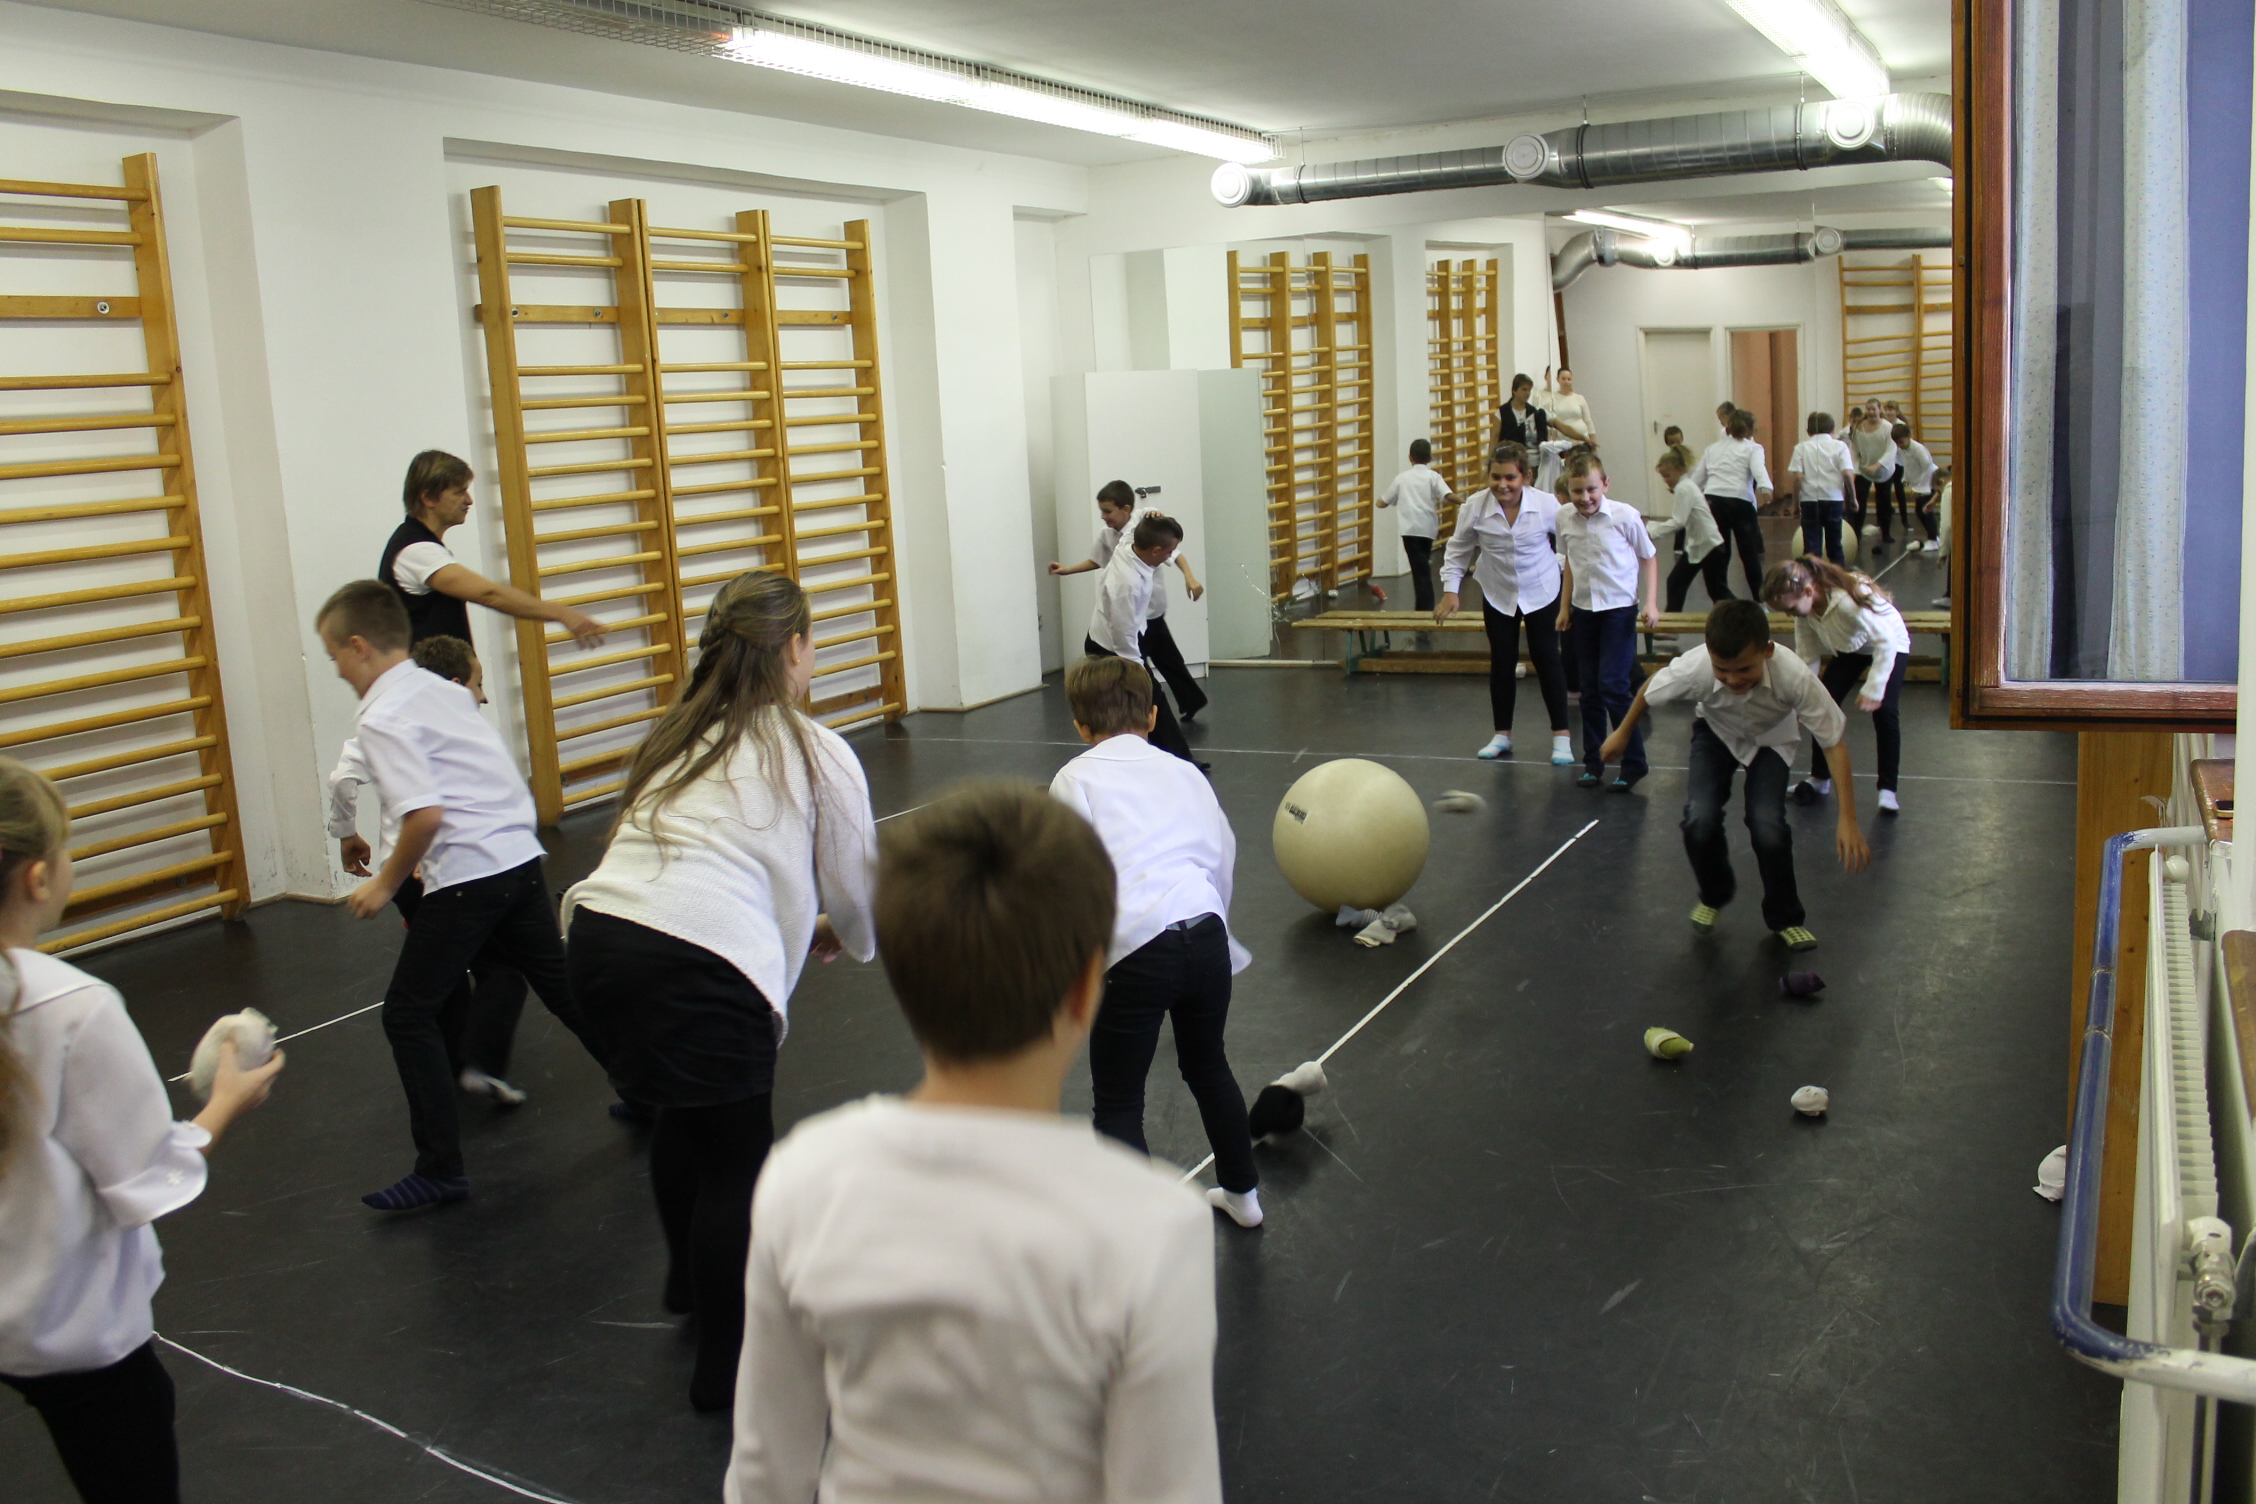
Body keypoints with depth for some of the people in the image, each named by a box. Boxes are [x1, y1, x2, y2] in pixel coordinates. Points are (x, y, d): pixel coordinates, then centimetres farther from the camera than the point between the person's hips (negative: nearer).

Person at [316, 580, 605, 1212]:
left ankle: (440, 1168, 4)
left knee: (409, 1013, 2)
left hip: (468, 873, -9)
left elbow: (425, 814, -22)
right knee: (560, 985, 22)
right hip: (522, 856, 9)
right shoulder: (444, 690, 15)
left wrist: (387, 884, -7)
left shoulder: (382, 717, -11)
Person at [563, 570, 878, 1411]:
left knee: (685, 1114, 30)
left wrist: (800, 929, 40)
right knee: (736, 1165, 10)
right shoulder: (817, 753, 6)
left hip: (599, 932, 7)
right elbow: (857, 885, 16)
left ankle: (692, 1282, 53)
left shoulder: (678, 737, 23)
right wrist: (852, 939, 39)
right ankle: (728, 1369, 23)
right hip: (702, 963, -7)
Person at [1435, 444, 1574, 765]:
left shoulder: (1547, 505, -20)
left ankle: (1561, 736, 8)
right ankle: (1502, 734, 22)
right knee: (1502, 661, 8)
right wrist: (1451, 591, -6)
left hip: (1542, 591, -1)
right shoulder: (1475, 507, -17)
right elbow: (1458, 549, -3)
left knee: (1547, 659, 0)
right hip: (1497, 595, 2)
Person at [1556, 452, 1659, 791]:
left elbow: (1649, 557, -2)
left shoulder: (1625, 516, -12)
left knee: (1612, 686, -11)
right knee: (1590, 690, 10)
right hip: (1584, 610, 5)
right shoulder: (1566, 522, -1)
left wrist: (1651, 603, -8)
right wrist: (1564, 605, 15)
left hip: (1619, 609, -4)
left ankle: (1633, 763, 1)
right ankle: (1592, 761, 21)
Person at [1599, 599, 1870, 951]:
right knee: (1699, 820, -22)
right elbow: (1650, 689, -11)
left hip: (1771, 740, -1)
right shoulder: (1694, 668, -36)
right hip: (1716, 733, 1)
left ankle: (1785, 918, 6)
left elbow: (1834, 743, -27)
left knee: (1768, 826, -23)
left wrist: (1848, 820, -31)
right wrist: (1623, 733, 6)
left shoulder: (1795, 677, -39)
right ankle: (1713, 896, 14)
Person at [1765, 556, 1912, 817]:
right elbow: (1807, 656, -8)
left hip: (1891, 645, -6)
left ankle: (1888, 790, -9)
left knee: (1883, 712, -19)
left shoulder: (1848, 601, -41)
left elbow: (1887, 642, -36)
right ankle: (1819, 779, 10)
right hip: (1849, 649, 6)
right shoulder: (1805, 609, -19)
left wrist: (1872, 690, -34)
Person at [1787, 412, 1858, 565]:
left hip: (1810, 500, -1)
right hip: (1834, 500, 1)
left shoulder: (1801, 447, 4)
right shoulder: (1840, 446, 4)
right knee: (1834, 546, 13)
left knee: (1811, 546, 2)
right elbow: (1847, 473, -7)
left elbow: (1797, 476, -5)